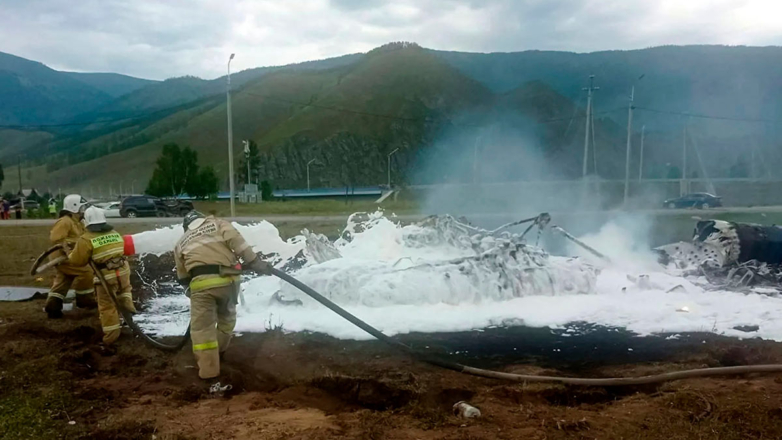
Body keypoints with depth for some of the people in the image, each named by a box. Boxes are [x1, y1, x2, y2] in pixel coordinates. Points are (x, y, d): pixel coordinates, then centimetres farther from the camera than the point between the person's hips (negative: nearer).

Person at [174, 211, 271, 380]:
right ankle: (220, 349, 41)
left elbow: (183, 276, 26)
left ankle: (208, 367, 5)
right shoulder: (218, 224, 20)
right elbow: (236, 240, -1)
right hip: (227, 278, 1)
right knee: (227, 315, 25)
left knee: (202, 326, 7)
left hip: (201, 283, 0)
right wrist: (254, 262, -2)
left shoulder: (181, 242, 27)